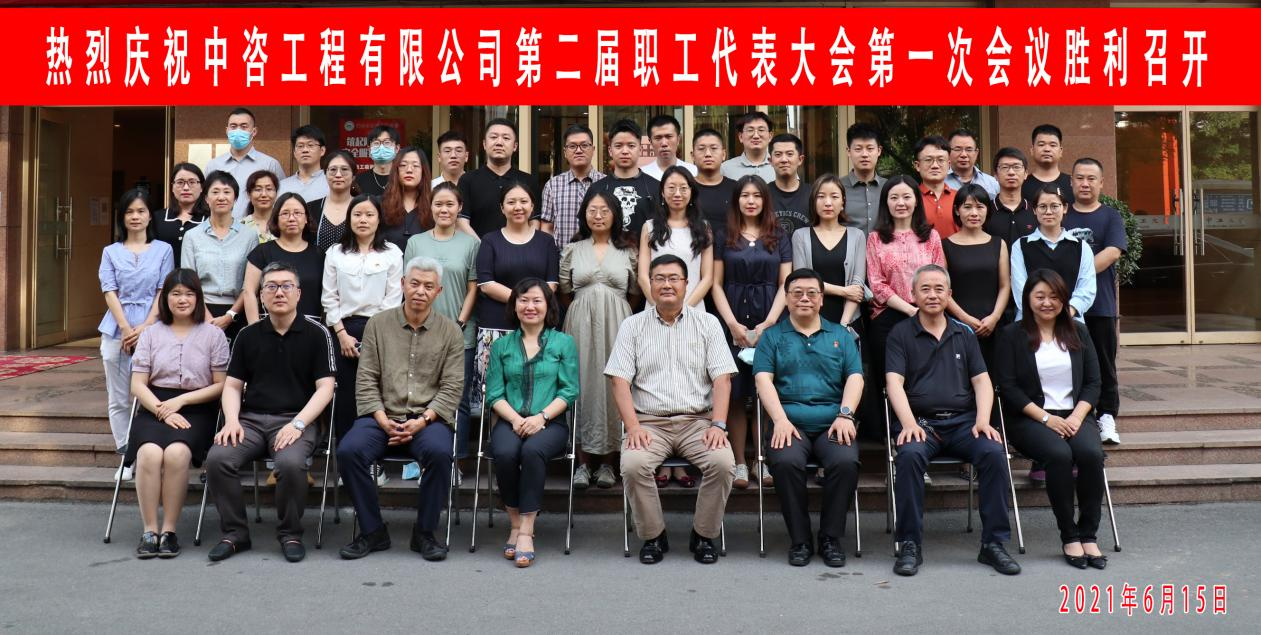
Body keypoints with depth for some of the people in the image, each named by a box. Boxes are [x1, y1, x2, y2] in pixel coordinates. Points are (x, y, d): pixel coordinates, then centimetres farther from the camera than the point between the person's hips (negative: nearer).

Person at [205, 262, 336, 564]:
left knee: (291, 463, -34)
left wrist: (297, 424, -14)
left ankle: (291, 534, -8)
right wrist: (232, 420, -4)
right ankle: (235, 532, -5)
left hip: (296, 419, -3)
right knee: (218, 458, -25)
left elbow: (325, 387, -1)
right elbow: (232, 385, 15)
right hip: (251, 419, 3)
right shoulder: (248, 335, 14)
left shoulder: (316, 333, 3)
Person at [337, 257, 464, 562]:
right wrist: (384, 421, -8)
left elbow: (451, 388, 2)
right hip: (382, 416, 1)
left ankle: (424, 532, -11)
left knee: (439, 452, -33)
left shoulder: (450, 331, 8)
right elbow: (366, 381, 6)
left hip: (428, 418, -1)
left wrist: (422, 421, -12)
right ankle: (373, 531, -8)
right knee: (348, 451, -27)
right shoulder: (378, 324, 10)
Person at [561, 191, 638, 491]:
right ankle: (584, 462, 6)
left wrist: (610, 303, 0)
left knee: (613, 384, -2)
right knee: (582, 384, -2)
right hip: (581, 324, 1)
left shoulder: (628, 251, 10)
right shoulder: (573, 250, 12)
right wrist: (587, 304, 2)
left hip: (616, 324, 0)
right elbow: (563, 290, 12)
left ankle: (607, 462, 8)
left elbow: (636, 291, 9)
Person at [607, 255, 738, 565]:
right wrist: (633, 427, -13)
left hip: (698, 420, 0)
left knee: (723, 463, -28)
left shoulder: (708, 323, 10)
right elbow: (620, 380, 1)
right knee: (632, 465, -29)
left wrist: (718, 425, -12)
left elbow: (722, 378, 2)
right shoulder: (633, 326, 10)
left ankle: (704, 536, -4)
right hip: (649, 422, 0)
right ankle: (653, 537, -5)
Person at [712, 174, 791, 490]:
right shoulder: (724, 237, 9)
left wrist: (767, 324, -8)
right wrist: (733, 325, -7)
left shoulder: (779, 237, 10)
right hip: (733, 324, 0)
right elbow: (717, 284, 5)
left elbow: (785, 284, 5)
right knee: (735, 395, -1)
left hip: (770, 323, 0)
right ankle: (739, 463, 4)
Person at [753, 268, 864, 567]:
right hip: (790, 423, -1)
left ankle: (831, 537, -10)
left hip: (832, 423, 1)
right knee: (786, 462, -33)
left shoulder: (841, 336, 20)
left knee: (846, 462, -30)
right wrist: (780, 419, -12)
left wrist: (845, 414, -8)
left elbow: (855, 377, 10)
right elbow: (763, 379, 3)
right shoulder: (772, 336, 15)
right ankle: (799, 539, -14)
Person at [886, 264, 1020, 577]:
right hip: (920, 421, -3)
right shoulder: (901, 334, 10)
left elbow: (982, 380, 12)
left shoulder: (964, 335, 20)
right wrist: (909, 423, -18)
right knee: (910, 455, -34)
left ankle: (993, 542, -15)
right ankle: (910, 545, -24)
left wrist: (983, 420, -7)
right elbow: (894, 382, -2)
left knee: (995, 452, -27)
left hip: (963, 422, 3)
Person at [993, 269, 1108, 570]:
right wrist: (1046, 418, -13)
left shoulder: (1078, 332, 15)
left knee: (1092, 453, -29)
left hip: (1075, 415, 3)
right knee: (1059, 454, -32)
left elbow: (1093, 382, 10)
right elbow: (1008, 387, -5)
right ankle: (1068, 534, -18)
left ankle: (1088, 534, -17)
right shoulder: (1012, 335, 4)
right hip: (1030, 419, -3)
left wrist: (1077, 416, -8)